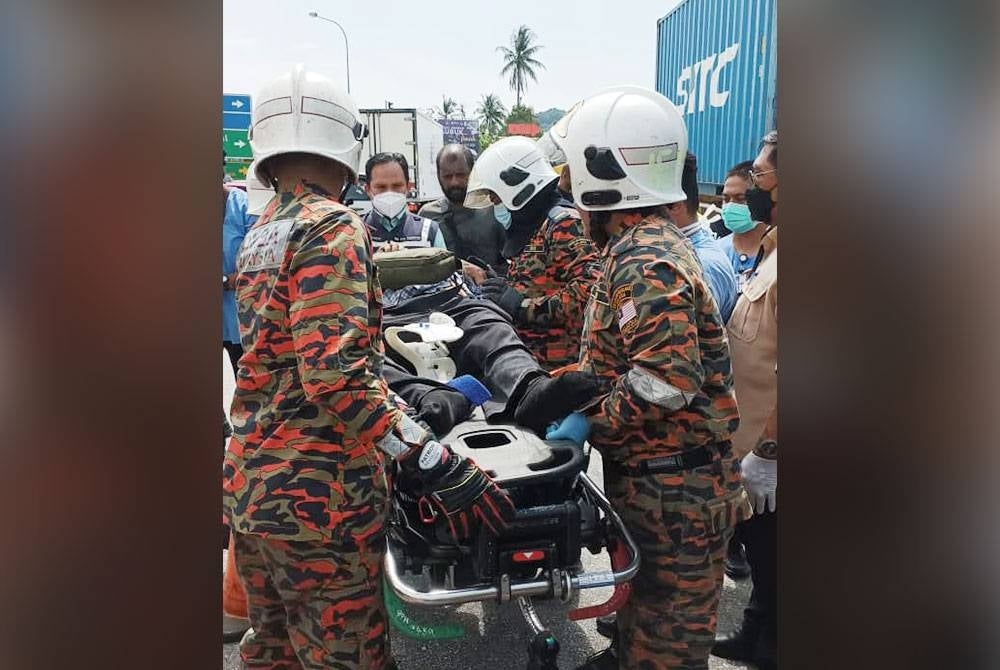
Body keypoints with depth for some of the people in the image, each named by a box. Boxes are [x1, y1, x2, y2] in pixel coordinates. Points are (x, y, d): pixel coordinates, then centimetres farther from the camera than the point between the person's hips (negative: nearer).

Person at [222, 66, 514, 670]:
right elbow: (337, 374, -25)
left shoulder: (259, 234, 12)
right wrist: (437, 466, -25)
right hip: (319, 496, -8)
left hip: (248, 484, 9)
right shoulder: (333, 227, -14)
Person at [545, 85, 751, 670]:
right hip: (652, 479, 10)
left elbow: (667, 380, -30)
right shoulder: (648, 243, 11)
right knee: (646, 600, 27)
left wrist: (589, 424, -18)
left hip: (673, 492, -10)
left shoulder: (645, 262, -23)